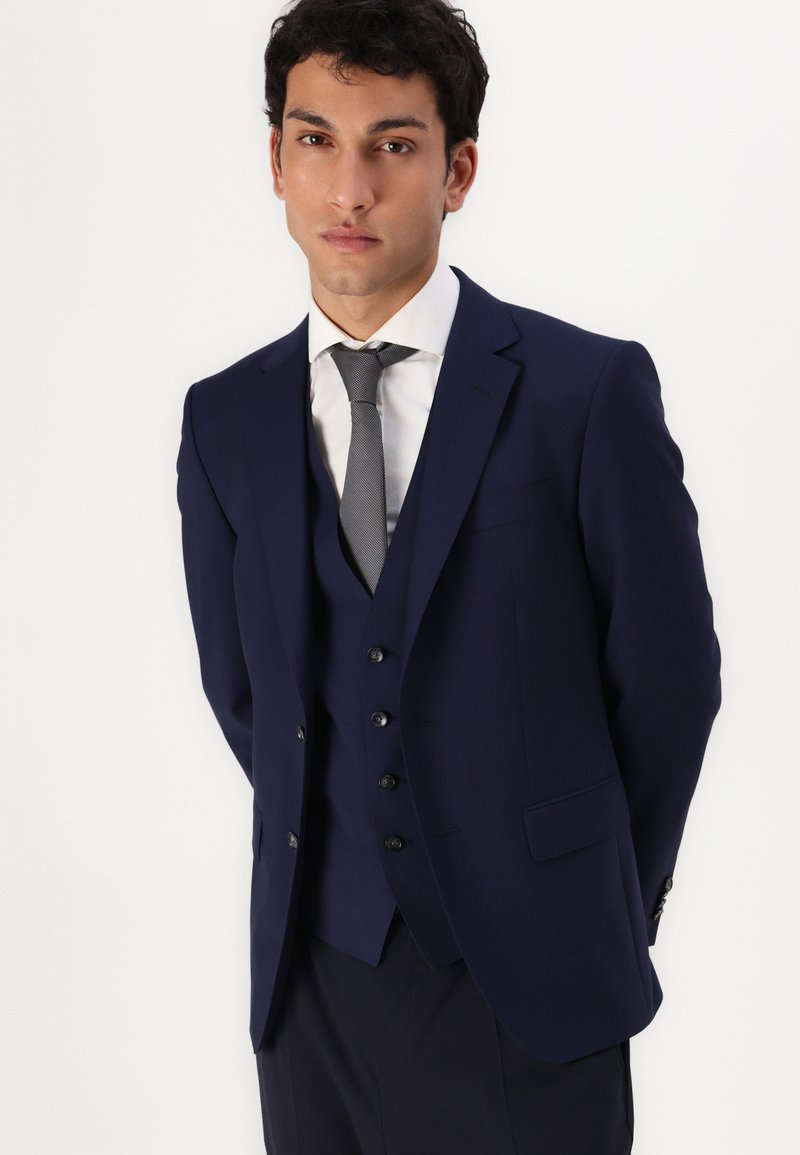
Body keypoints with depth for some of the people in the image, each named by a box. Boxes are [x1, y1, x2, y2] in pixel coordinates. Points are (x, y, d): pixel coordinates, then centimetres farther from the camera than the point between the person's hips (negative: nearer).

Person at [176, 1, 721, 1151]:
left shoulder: (591, 388, -8)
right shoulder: (226, 420, 4)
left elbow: (668, 675, -1)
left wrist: (609, 906, 8)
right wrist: (335, 855, 10)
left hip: (527, 985, -3)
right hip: (313, 980, 4)